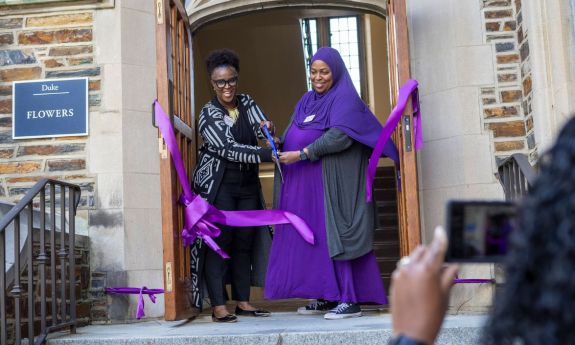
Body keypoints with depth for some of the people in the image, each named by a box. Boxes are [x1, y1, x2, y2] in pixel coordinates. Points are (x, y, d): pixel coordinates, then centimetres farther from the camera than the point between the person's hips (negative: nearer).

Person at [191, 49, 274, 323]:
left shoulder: (247, 103, 9)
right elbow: (229, 149, -19)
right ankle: (219, 306, -6)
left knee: (245, 242, 6)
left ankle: (243, 301, 11)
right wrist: (267, 154, -28)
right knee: (219, 243, -8)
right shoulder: (209, 114, -8)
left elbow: (263, 126, -3)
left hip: (247, 184, 6)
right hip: (218, 185, -5)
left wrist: (265, 127, -28)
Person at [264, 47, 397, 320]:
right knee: (311, 236, 6)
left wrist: (301, 154, -21)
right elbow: (292, 134, 14)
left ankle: (349, 300, -4)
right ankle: (325, 297, 13)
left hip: (333, 181, -7)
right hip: (305, 184, 7)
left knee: (333, 234, -8)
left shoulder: (345, 99, -5)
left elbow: (339, 136, -18)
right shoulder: (306, 101, 19)